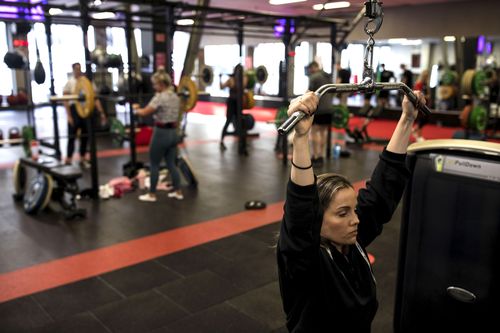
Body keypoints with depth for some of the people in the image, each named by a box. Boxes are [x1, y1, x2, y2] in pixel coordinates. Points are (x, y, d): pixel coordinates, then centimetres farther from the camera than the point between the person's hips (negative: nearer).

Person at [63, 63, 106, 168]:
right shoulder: (69, 83, -2)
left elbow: (95, 97, 5)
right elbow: (66, 100, -6)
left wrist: (101, 112, -2)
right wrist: (69, 116, -14)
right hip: (75, 110, -3)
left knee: (85, 136, 11)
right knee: (72, 136, 0)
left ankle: (83, 159, 23)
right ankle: (68, 160, 6)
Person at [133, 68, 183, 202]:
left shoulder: (160, 97, -17)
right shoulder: (176, 97, 8)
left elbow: (144, 112, -16)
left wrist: (136, 108, 1)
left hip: (161, 134, -8)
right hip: (173, 133, 8)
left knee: (154, 164, 5)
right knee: (171, 163, 15)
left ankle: (152, 194, 14)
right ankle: (178, 191, 19)